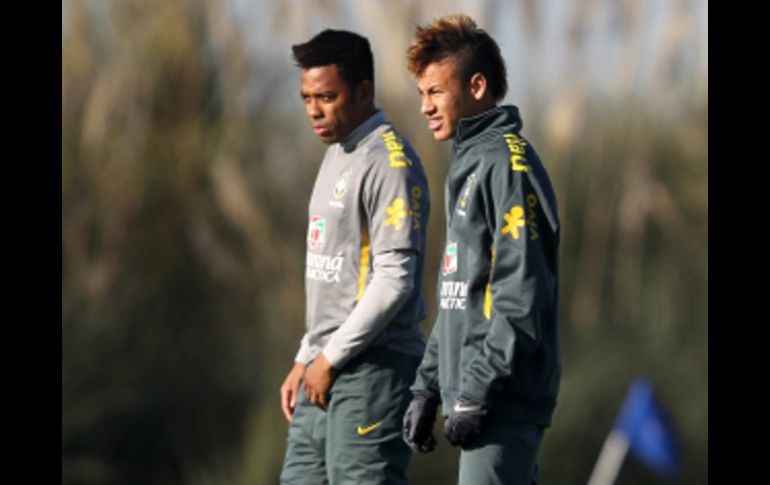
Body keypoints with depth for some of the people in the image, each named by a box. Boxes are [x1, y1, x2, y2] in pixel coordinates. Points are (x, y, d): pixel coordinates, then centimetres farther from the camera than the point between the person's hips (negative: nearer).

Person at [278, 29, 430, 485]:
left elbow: (395, 280, -20)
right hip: (326, 376, 10)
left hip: (373, 372, -10)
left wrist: (331, 359, -14)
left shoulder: (390, 163, -13)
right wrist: (306, 359, 18)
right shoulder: (337, 156, 17)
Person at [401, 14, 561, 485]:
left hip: (504, 402, -10)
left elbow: (521, 300, -19)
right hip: (474, 393, 10)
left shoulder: (508, 165, -13)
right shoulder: (468, 166, 18)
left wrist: (477, 393, -19)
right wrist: (428, 388, 19)